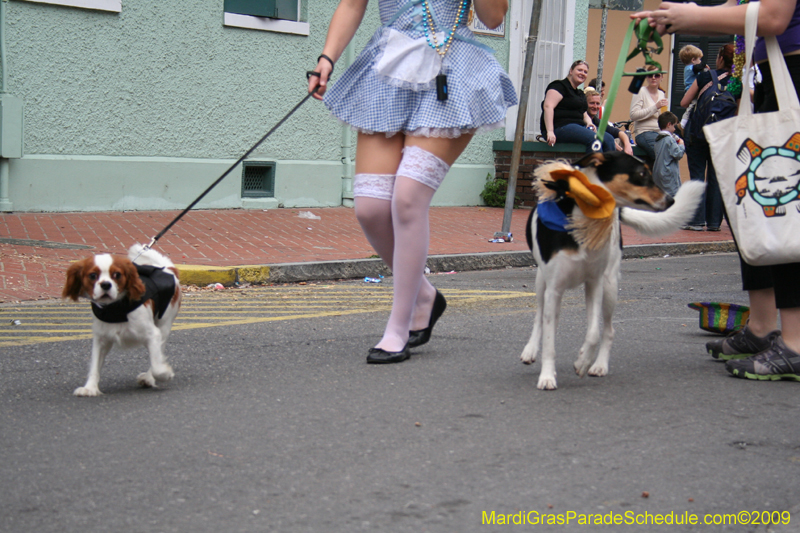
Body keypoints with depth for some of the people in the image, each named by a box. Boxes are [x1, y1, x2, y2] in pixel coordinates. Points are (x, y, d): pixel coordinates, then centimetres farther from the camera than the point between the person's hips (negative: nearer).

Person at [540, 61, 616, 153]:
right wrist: (550, 132, -27)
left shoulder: (580, 94, 26)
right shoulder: (559, 86, -2)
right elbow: (548, 106, -15)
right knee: (594, 138, -30)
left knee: (609, 139, -13)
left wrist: (589, 122, 6)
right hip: (561, 127, -9)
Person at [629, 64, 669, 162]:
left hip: (659, 133, 7)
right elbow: (633, 115, -12)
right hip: (644, 134, -7)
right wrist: (655, 107, -14)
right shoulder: (641, 92, 0)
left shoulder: (661, 94, 19)